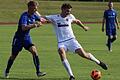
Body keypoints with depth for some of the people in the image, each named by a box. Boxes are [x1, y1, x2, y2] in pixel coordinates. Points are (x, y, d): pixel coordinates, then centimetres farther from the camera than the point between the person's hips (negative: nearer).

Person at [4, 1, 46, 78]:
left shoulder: (34, 15, -2)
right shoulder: (24, 16, -25)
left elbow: (40, 19, 19)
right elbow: (24, 28, -40)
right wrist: (34, 25, -42)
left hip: (27, 38, 5)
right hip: (19, 38, -5)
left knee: (34, 51, -17)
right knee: (14, 56, 9)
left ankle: (38, 72, -17)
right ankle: (7, 71, 33)